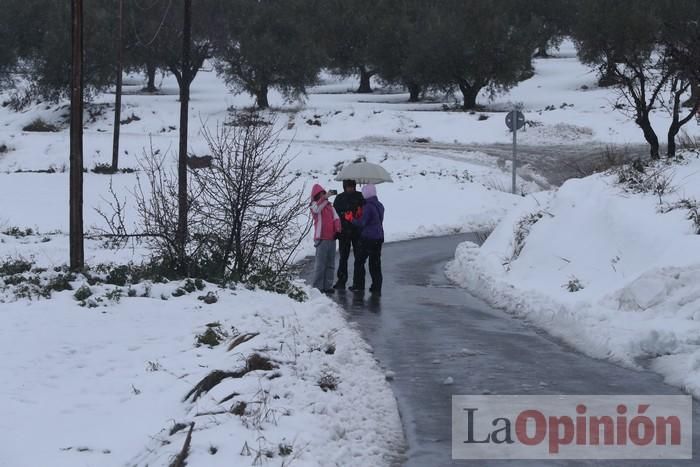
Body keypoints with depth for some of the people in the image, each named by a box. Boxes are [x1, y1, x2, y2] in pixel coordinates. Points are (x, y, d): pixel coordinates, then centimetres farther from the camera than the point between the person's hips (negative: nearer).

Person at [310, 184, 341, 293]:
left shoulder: (330, 206, 16)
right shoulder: (315, 205, 0)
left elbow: (336, 218, 6)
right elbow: (316, 209, -25)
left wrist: (337, 229, -10)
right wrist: (324, 198, -34)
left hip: (332, 238, 6)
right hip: (321, 239, -6)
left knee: (330, 264, 9)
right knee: (320, 264, -8)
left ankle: (328, 285, 16)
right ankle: (318, 287, -6)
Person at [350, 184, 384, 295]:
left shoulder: (368, 207, -16)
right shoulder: (380, 206, 9)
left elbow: (362, 223, -17)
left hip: (367, 239, -7)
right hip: (378, 238, 7)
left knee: (359, 261, 6)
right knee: (375, 263, 9)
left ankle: (358, 285, 8)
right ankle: (376, 288, 7)